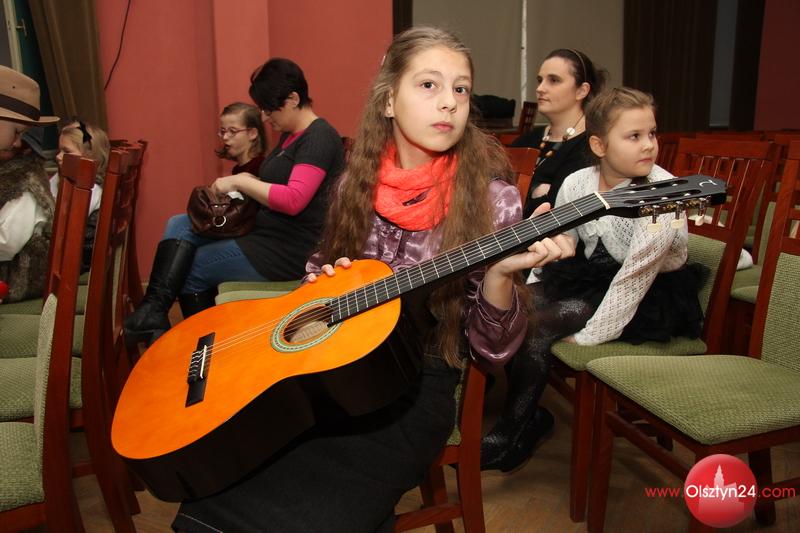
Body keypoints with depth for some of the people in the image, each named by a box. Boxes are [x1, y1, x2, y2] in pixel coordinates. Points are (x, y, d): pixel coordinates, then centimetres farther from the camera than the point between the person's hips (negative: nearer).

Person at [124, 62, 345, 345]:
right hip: (266, 234, 10)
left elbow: (293, 200, -26)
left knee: (190, 270, -2)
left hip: (289, 252, -10)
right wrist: (243, 184, -1)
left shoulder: (319, 137, -15)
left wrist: (240, 181, -17)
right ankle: (153, 309, -8)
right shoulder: (290, 136, 15)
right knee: (179, 225, 1)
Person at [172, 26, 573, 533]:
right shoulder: (359, 183, 3)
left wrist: (500, 274, -26)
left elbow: (494, 348, -8)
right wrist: (321, 280, -3)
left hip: (417, 384, -3)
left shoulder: (490, 199, -8)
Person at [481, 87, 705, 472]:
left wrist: (588, 336, -25)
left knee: (538, 324, -22)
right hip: (593, 274, 7)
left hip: (651, 294, -6)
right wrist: (529, 295, -5)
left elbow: (636, 274, -25)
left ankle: (511, 437, -3)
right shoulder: (577, 183, -5)